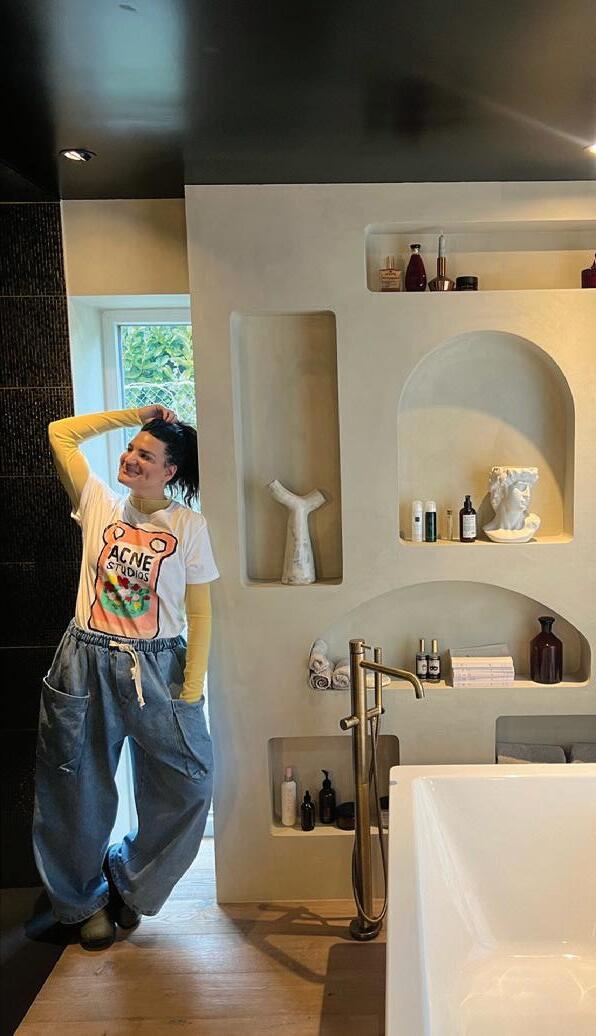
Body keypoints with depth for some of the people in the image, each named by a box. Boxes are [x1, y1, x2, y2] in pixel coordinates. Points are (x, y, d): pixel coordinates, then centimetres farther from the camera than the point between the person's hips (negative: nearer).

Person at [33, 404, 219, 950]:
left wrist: (193, 687, -9)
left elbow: (199, 612, -3)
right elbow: (60, 433, 5)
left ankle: (129, 882, 29)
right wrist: (133, 415, 2)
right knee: (80, 789, 12)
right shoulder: (99, 505, 3)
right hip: (86, 665, 1)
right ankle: (86, 900, 38)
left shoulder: (189, 525, -3)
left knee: (188, 783, 1)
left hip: (157, 668, -1)